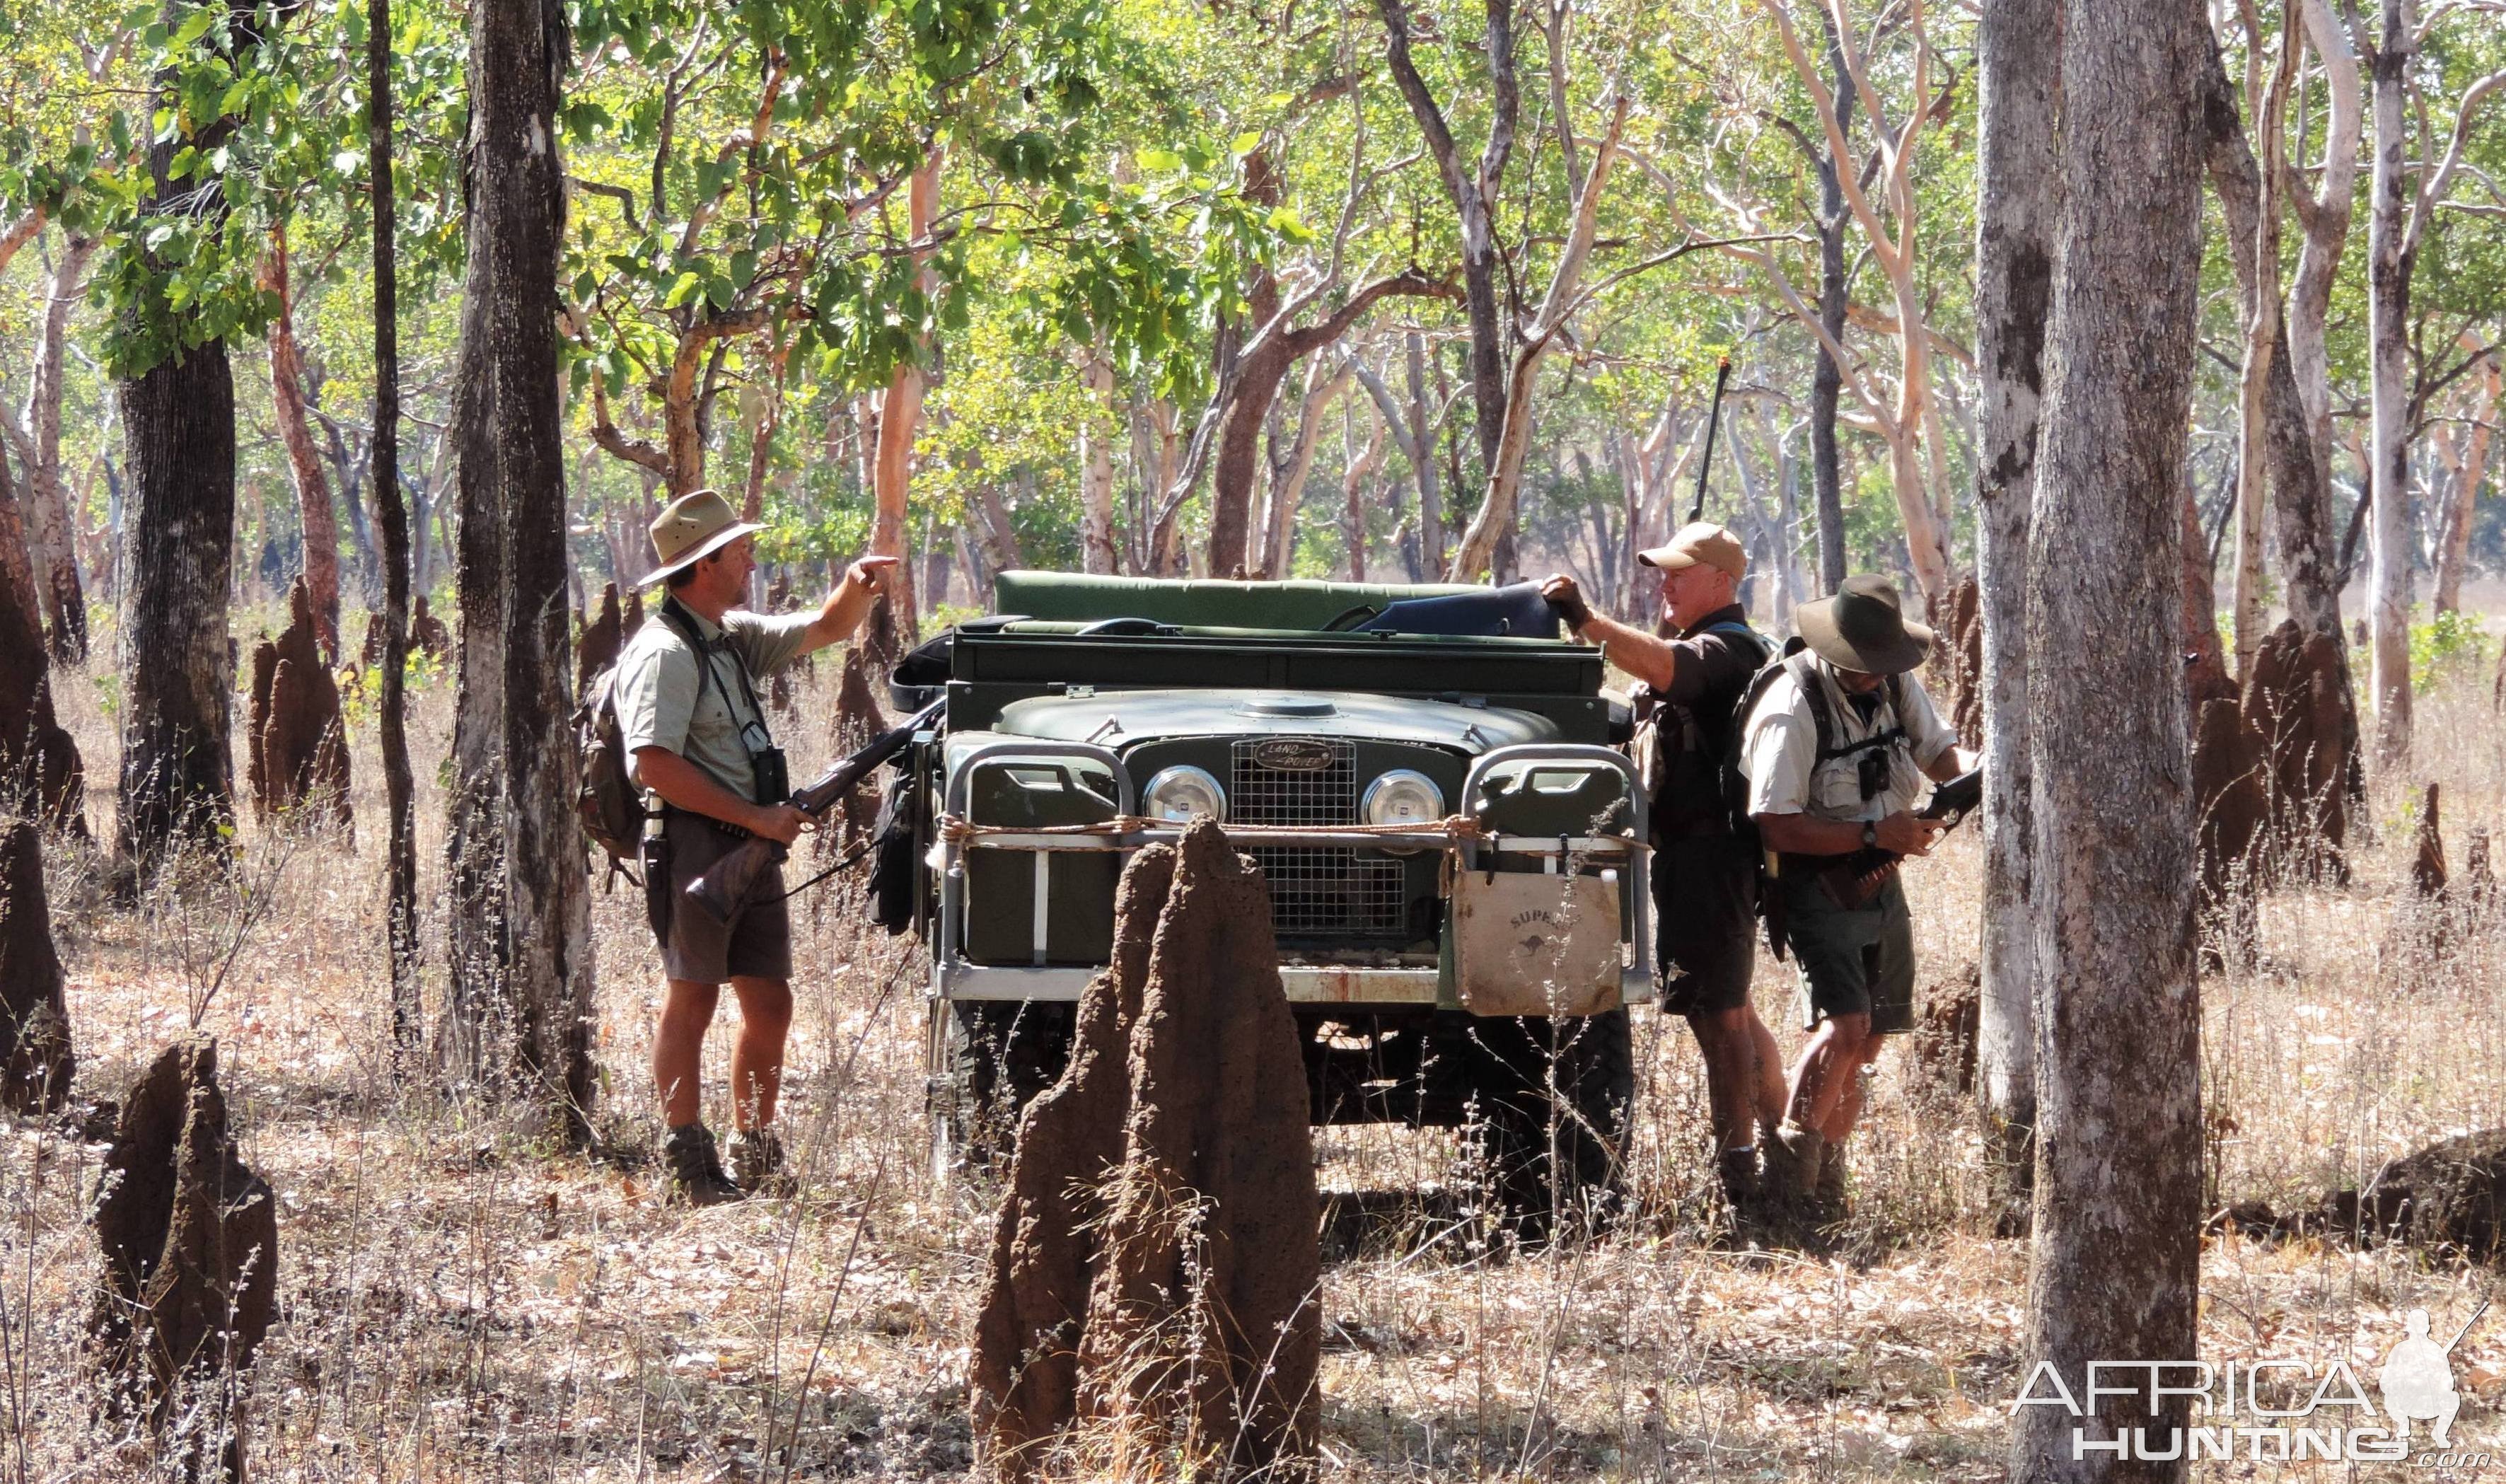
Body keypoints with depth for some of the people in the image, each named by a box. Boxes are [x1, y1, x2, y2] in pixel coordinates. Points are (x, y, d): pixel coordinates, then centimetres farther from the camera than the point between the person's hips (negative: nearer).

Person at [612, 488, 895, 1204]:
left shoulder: (734, 636, 15)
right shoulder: (666, 653, -13)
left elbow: (823, 631, 28)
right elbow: (655, 765, -22)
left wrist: (855, 588, 5)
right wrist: (755, 817, -20)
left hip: (752, 848, 9)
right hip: (696, 847, -9)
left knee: (770, 1003, 10)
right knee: (693, 1000, -5)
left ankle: (756, 1157, 18)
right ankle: (690, 1166, -2)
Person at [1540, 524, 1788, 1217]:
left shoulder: (1722, 650, -15)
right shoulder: (1710, 650, 20)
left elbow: (1665, 665, -36)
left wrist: (1588, 623, -47)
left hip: (1706, 854, -11)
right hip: (1706, 852, 11)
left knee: (1717, 1011, -11)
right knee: (1732, 1009, 19)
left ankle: (1737, 1179, -12)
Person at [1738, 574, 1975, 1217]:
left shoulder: (1895, 683, 2)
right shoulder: (1793, 708, -21)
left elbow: (1938, 748, 14)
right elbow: (1776, 825, -23)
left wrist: (1973, 771, -10)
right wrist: (1874, 834, -25)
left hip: (1879, 881, 8)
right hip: (1816, 882, -8)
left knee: (1867, 1040, 9)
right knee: (1844, 1024, -22)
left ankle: (1825, 1184, 19)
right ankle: (1788, 1167, -12)